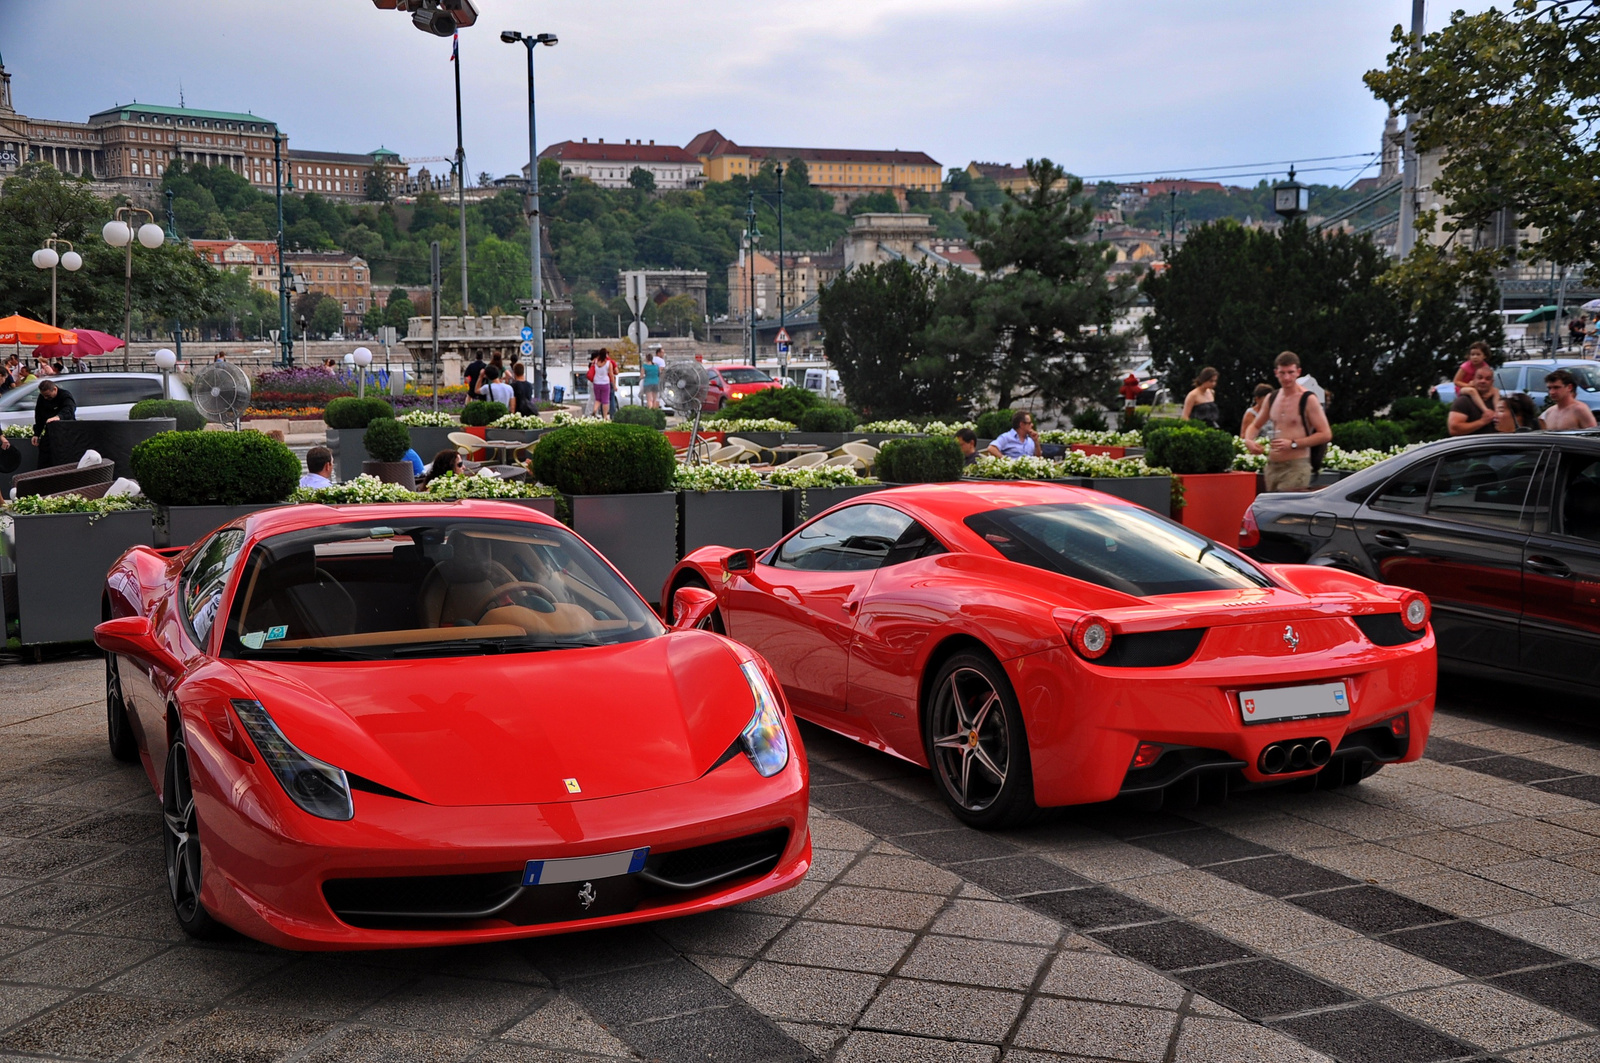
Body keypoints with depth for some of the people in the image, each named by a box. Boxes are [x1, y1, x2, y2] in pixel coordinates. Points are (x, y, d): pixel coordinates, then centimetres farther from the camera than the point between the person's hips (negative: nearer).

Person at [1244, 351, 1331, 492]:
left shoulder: (1308, 400, -6)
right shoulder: (1271, 398, 13)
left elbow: (1326, 434, -9)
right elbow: (1255, 425, 26)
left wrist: (1293, 444, -16)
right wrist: (1248, 440, 3)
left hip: (1296, 466, -7)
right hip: (1272, 466, 7)